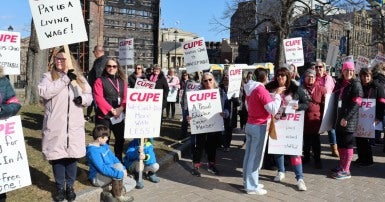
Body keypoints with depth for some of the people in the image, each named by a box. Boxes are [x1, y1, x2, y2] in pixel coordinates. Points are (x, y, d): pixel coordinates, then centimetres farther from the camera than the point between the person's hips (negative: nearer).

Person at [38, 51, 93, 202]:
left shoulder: (79, 78, 12)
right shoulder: (48, 76, 2)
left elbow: (90, 96, 15)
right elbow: (43, 91, -17)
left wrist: (83, 99, -9)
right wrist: (65, 79, -20)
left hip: (74, 126, 2)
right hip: (55, 126, -2)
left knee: (72, 156, 8)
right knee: (57, 156, 5)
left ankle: (70, 186, 24)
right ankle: (60, 188, 21)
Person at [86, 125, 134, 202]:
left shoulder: (104, 145, 4)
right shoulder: (93, 151, -24)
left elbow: (113, 158, 9)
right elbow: (103, 169, -29)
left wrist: (123, 169, -6)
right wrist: (120, 173, -29)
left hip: (107, 172, 9)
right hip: (97, 178, -9)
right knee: (118, 167, -28)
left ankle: (106, 191, 3)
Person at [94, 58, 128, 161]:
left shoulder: (122, 81, 12)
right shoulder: (100, 81, -3)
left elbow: (126, 97, 4)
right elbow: (99, 98, -13)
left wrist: (121, 108, -14)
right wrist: (111, 109, -18)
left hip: (119, 116, 5)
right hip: (104, 115, -5)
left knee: (120, 138, 14)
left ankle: (119, 161, 31)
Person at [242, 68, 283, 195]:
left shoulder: (251, 89, 10)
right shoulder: (261, 90, -19)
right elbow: (273, 110, -21)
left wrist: (274, 94, 15)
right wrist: (277, 94, -11)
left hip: (249, 125, 9)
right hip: (259, 127, -9)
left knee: (249, 155, 14)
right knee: (255, 157, -2)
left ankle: (248, 182, 24)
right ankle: (252, 187, 5)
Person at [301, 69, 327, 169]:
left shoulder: (320, 89, 0)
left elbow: (324, 104, 2)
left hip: (316, 118, -2)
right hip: (304, 118, 2)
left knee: (316, 141, 3)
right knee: (306, 139, 13)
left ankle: (317, 159, 13)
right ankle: (306, 156, 28)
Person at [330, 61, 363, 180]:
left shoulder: (355, 84, -7)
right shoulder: (339, 82, 13)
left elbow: (356, 103, -14)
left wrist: (346, 118, -18)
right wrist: (336, 117, 10)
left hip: (349, 120, -7)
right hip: (339, 118, 7)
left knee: (347, 144, -2)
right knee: (340, 143, 14)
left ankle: (346, 171, 3)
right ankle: (342, 166, 27)